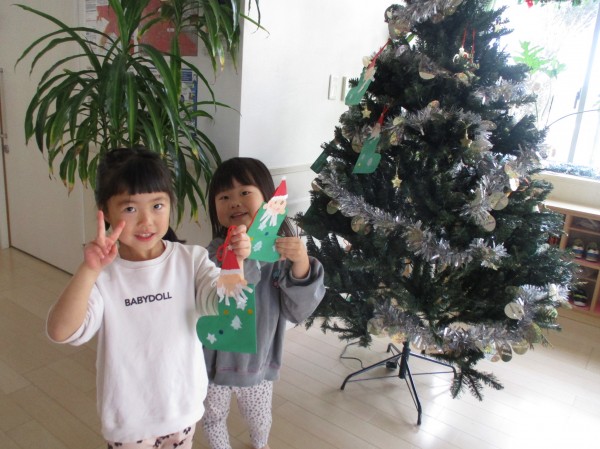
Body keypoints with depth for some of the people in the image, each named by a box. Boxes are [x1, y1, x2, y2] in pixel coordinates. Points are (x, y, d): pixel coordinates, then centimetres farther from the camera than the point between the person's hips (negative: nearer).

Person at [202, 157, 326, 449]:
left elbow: (298, 311, -19)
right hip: (214, 360, -1)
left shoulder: (281, 252, -17)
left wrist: (302, 265, -37)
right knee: (213, 418, 25)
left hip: (258, 361, 2)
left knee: (259, 417, 29)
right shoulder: (212, 254, -21)